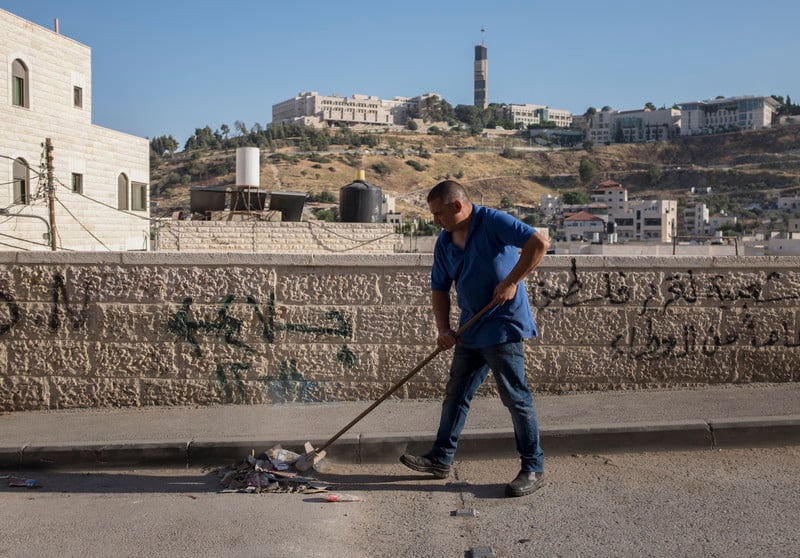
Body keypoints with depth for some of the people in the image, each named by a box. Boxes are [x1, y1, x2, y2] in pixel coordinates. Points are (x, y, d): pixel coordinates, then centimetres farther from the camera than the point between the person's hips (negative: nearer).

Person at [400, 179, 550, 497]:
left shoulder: (493, 222, -13)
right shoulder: (444, 243, 8)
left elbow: (538, 243, -21)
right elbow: (440, 289, 11)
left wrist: (511, 282, -21)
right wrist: (444, 330, -1)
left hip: (503, 326, -8)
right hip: (470, 329, 8)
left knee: (516, 398, -3)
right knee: (456, 394, 13)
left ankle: (533, 469, 9)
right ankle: (441, 459, 25)